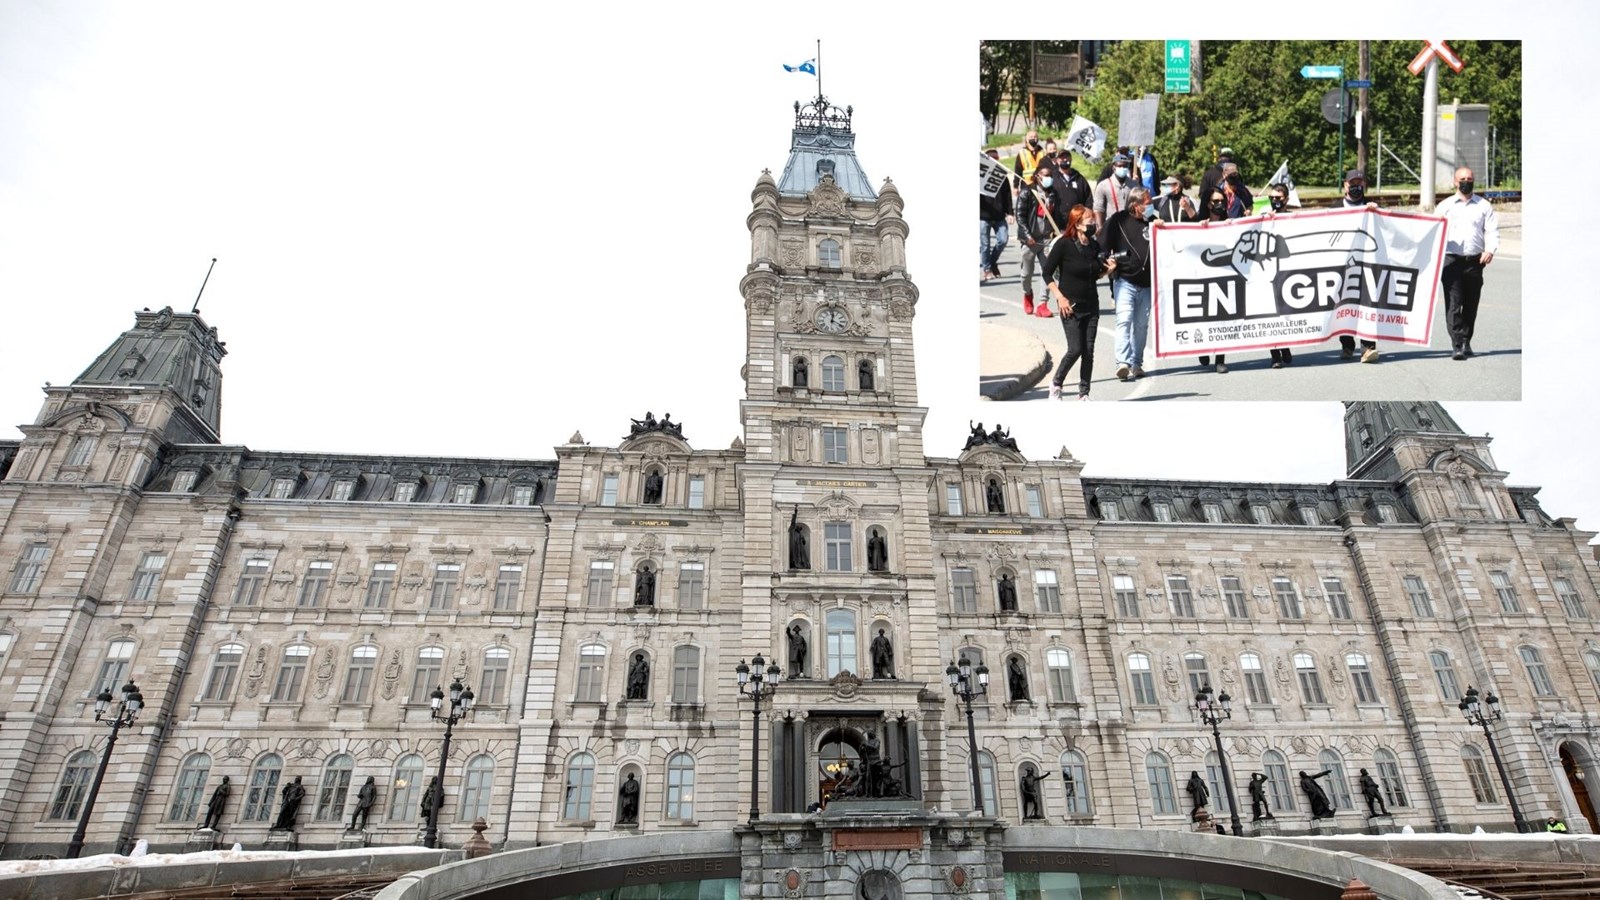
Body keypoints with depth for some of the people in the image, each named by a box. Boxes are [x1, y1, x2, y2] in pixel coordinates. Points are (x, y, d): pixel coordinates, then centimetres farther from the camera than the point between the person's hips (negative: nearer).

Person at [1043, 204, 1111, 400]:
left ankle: (1084, 393, 12)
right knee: (1076, 349, -9)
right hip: (1071, 306, -5)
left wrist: (1107, 270, -2)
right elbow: (1047, 273, -8)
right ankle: (1056, 383, 15)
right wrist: (1060, 297, -14)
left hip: (1091, 304, 5)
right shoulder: (1064, 245, -10)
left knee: (1089, 350, 3)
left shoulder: (1094, 247, 7)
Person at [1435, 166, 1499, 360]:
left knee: (1470, 304, 7)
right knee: (1453, 304, -11)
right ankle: (1457, 344, -14)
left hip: (1475, 261, 2)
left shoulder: (1484, 206, 11)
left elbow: (1492, 230, 6)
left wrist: (1490, 250, -11)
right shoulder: (1444, 206, 10)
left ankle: (1466, 342, 17)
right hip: (1451, 260, -2)